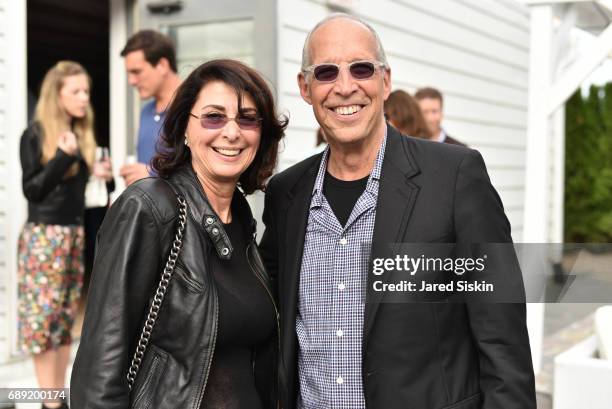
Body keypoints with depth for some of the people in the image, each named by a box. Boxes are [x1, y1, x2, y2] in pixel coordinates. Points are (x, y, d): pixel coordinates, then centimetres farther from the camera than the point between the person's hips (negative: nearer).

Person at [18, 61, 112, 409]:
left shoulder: (83, 134, 10)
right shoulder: (35, 135, -5)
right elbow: (32, 190, -9)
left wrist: (98, 174, 1)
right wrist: (62, 157, -18)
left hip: (76, 234, 6)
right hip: (44, 236, -6)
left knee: (67, 316, 8)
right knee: (44, 314, -4)